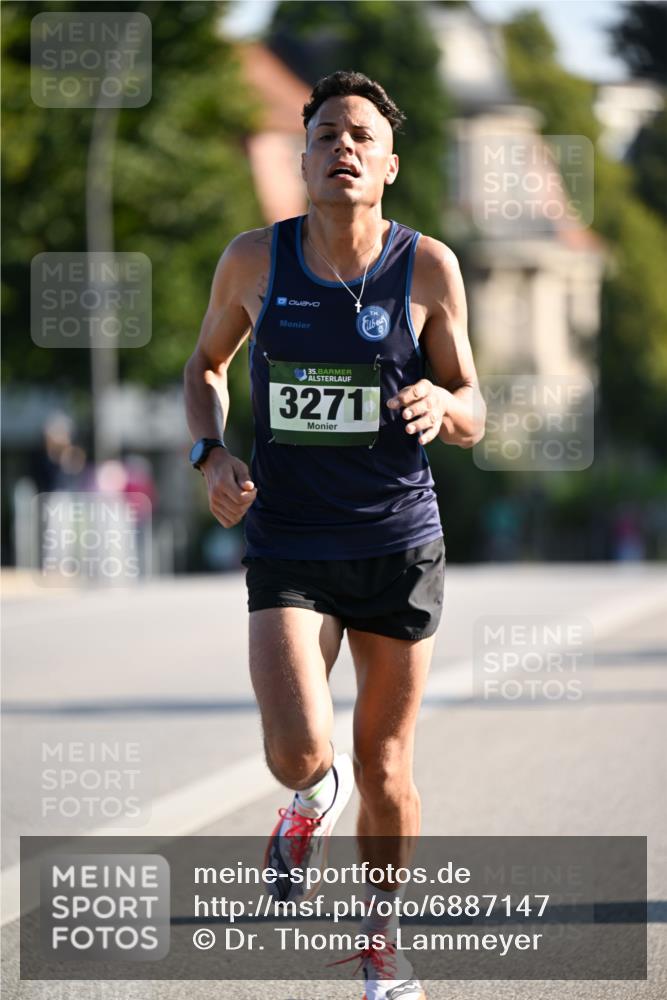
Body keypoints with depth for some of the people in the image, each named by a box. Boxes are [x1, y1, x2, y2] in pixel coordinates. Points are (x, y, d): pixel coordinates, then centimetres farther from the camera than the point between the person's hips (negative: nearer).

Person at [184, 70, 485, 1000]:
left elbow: (473, 417, 2)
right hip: (288, 547, 0)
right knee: (299, 755, -18)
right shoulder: (254, 260, -3)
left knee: (386, 768, 8)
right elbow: (206, 363, 15)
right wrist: (211, 454, -2)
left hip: (399, 544, 0)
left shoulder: (428, 267, -5)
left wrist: (443, 406, -22)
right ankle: (318, 796, 21)